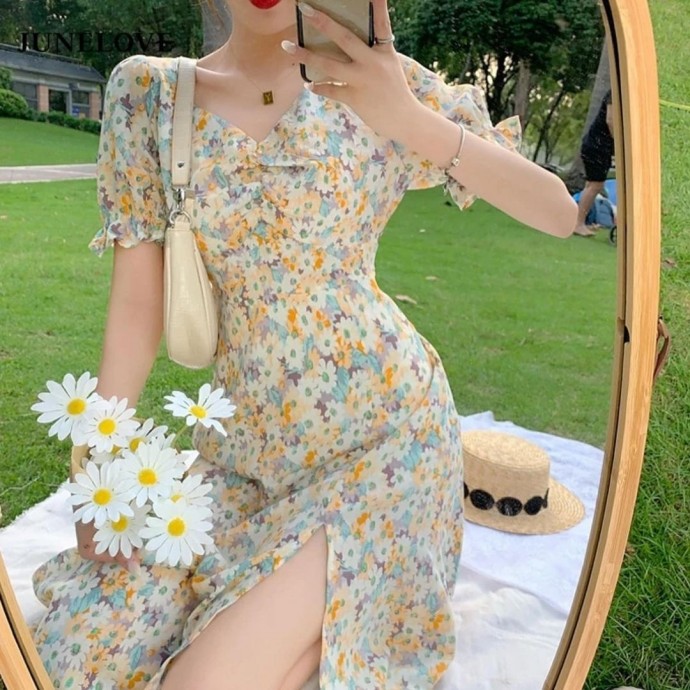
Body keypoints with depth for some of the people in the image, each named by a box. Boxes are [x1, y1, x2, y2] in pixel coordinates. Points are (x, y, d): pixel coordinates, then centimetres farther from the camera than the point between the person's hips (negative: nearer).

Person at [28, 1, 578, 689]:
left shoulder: (373, 77, -2)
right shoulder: (148, 91, 3)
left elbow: (559, 213, -8)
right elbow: (138, 303, 0)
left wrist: (410, 118, -22)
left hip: (381, 425, -3)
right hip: (240, 441, 4)